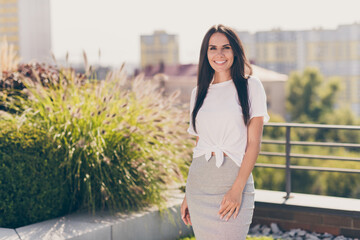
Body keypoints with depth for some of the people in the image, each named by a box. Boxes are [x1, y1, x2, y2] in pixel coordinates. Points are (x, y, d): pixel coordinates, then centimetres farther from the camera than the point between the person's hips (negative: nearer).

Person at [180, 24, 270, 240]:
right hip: (199, 182, 4)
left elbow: (254, 142, -5)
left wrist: (237, 189, -14)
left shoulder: (250, 86, 0)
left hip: (233, 180, -3)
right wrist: (187, 195, 13)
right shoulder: (199, 92, 11)